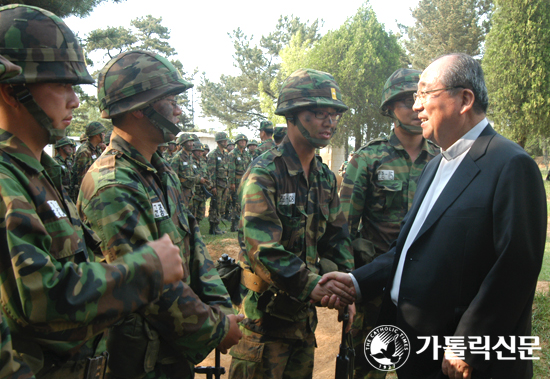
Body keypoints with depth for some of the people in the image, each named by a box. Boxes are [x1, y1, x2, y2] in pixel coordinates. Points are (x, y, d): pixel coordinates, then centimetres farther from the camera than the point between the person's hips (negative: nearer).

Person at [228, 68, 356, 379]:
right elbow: (262, 248, -27)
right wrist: (311, 285, -35)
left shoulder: (326, 178, 8)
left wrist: (347, 287, -6)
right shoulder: (264, 173, -17)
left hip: (305, 310, 7)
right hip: (265, 310, -7)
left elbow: (337, 239, 9)